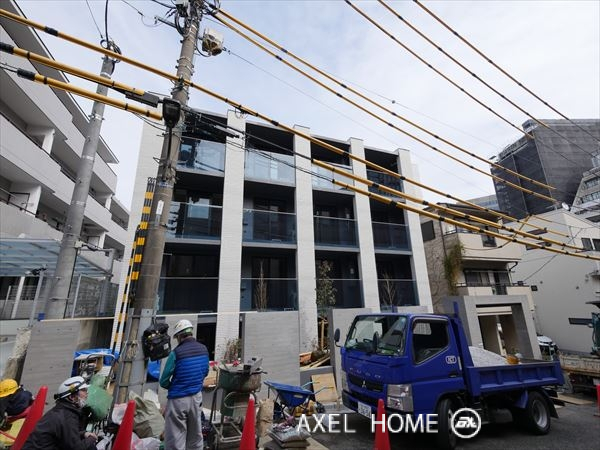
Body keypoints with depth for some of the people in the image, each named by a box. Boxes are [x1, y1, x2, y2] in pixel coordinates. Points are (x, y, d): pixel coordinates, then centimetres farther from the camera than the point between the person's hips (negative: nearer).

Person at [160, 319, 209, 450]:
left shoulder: (176, 352, -17)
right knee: (195, 435, 20)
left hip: (178, 400, -5)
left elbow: (164, 382, -10)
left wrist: (173, 387, 8)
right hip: (196, 397, 5)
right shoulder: (204, 349, -1)